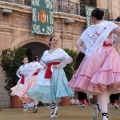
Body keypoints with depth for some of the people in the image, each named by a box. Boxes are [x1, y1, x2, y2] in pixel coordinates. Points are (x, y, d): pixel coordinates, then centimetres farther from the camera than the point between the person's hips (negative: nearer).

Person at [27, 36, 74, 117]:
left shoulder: (59, 51, -1)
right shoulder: (46, 52, 13)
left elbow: (69, 59, -10)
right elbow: (41, 60, 28)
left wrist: (59, 65, -13)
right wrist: (44, 65, 5)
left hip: (56, 72, -5)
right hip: (47, 73, 5)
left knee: (55, 89, -7)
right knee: (47, 89, 1)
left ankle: (55, 108, 1)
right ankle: (53, 106, 15)